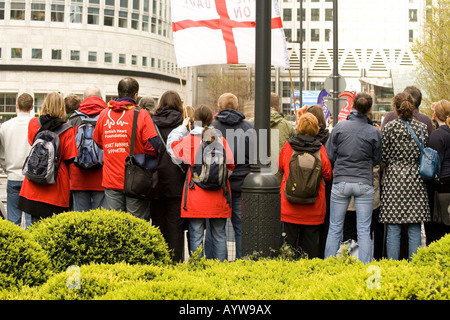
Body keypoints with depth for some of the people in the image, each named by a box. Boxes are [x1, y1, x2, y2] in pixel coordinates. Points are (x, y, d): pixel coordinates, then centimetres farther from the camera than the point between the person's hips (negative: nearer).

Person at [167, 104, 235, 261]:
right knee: (219, 235, 11)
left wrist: (183, 127, 21)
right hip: (219, 199, 2)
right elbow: (230, 165, 7)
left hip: (196, 199, -2)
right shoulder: (221, 140, 0)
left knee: (196, 235, 2)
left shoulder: (188, 140, -7)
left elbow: (171, 144, 12)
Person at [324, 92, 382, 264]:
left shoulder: (340, 127, -5)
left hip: (341, 182, 0)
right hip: (364, 184, 0)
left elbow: (330, 155, 0)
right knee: (364, 230, 4)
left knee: (334, 229, 8)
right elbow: (377, 160, 5)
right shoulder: (374, 132, -5)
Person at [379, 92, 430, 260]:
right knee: (414, 230, 6)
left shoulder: (389, 127, -6)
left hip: (394, 178, -2)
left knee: (393, 229, 1)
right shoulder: (422, 128, 1)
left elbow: (384, 156, -1)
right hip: (416, 181, 2)